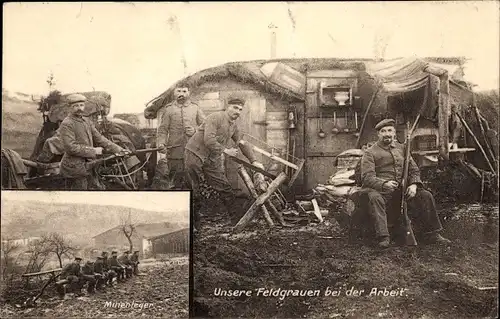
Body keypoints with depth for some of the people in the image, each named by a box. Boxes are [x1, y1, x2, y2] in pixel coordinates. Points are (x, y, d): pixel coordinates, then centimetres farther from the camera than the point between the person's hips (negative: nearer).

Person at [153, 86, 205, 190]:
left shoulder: (195, 108, 10)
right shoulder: (169, 109, 6)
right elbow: (162, 129, 3)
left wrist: (195, 130, -7)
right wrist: (161, 143, -12)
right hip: (175, 150, -1)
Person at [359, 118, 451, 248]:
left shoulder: (401, 148, 18)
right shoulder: (370, 153, 1)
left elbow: (414, 169, 16)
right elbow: (367, 177, -10)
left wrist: (413, 184, -6)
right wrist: (384, 184, -29)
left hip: (402, 189, 5)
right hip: (381, 190, -4)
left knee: (426, 195, -13)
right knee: (375, 198, -37)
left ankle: (432, 234, -2)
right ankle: (383, 237, -36)